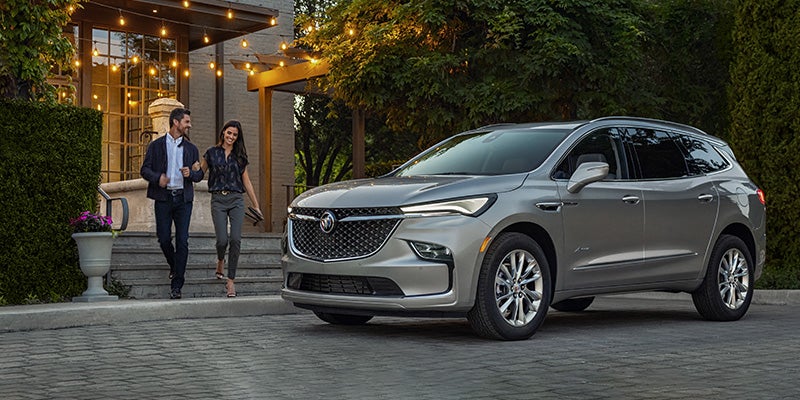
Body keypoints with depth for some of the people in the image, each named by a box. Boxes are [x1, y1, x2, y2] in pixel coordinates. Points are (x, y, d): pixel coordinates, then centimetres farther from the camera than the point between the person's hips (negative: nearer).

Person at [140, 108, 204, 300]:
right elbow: (145, 169, 3)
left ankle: (176, 285, -5)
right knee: (164, 238, -3)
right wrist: (157, 177, -17)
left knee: (182, 241, -7)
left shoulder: (191, 148, 15)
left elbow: (199, 175, 15)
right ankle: (174, 266, 29)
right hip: (163, 197, -1)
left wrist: (190, 173, -7)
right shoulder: (156, 145, 7)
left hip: (183, 198, 1)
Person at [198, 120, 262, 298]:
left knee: (235, 239, -11)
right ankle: (220, 260, 26)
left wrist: (256, 205, 15)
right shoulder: (212, 153, 7)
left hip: (237, 200, 1)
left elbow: (246, 181, 16)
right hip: (218, 200, -1)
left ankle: (231, 281, -5)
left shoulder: (240, 156, 12)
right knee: (222, 240, -11)